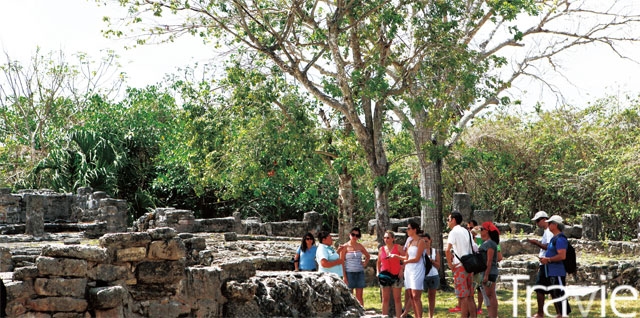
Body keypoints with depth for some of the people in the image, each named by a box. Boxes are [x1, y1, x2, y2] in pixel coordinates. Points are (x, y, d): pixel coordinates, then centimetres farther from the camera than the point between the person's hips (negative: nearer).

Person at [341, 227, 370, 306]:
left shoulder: (360, 246, 8)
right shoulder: (345, 247, -4)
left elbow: (368, 256, 24)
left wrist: (365, 264, 6)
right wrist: (344, 276, -12)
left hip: (360, 272, 4)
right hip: (349, 273, -4)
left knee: (359, 296, 5)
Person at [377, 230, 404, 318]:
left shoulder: (398, 247, -2)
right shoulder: (381, 249, 8)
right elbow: (378, 262, 18)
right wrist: (378, 272, 8)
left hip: (396, 276, -3)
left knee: (397, 299, 0)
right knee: (385, 299, 5)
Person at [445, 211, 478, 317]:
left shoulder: (454, 232, -9)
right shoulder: (467, 232, 17)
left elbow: (447, 249, -24)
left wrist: (449, 263, -14)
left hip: (459, 266, -8)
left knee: (462, 297, -6)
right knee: (470, 297, 10)